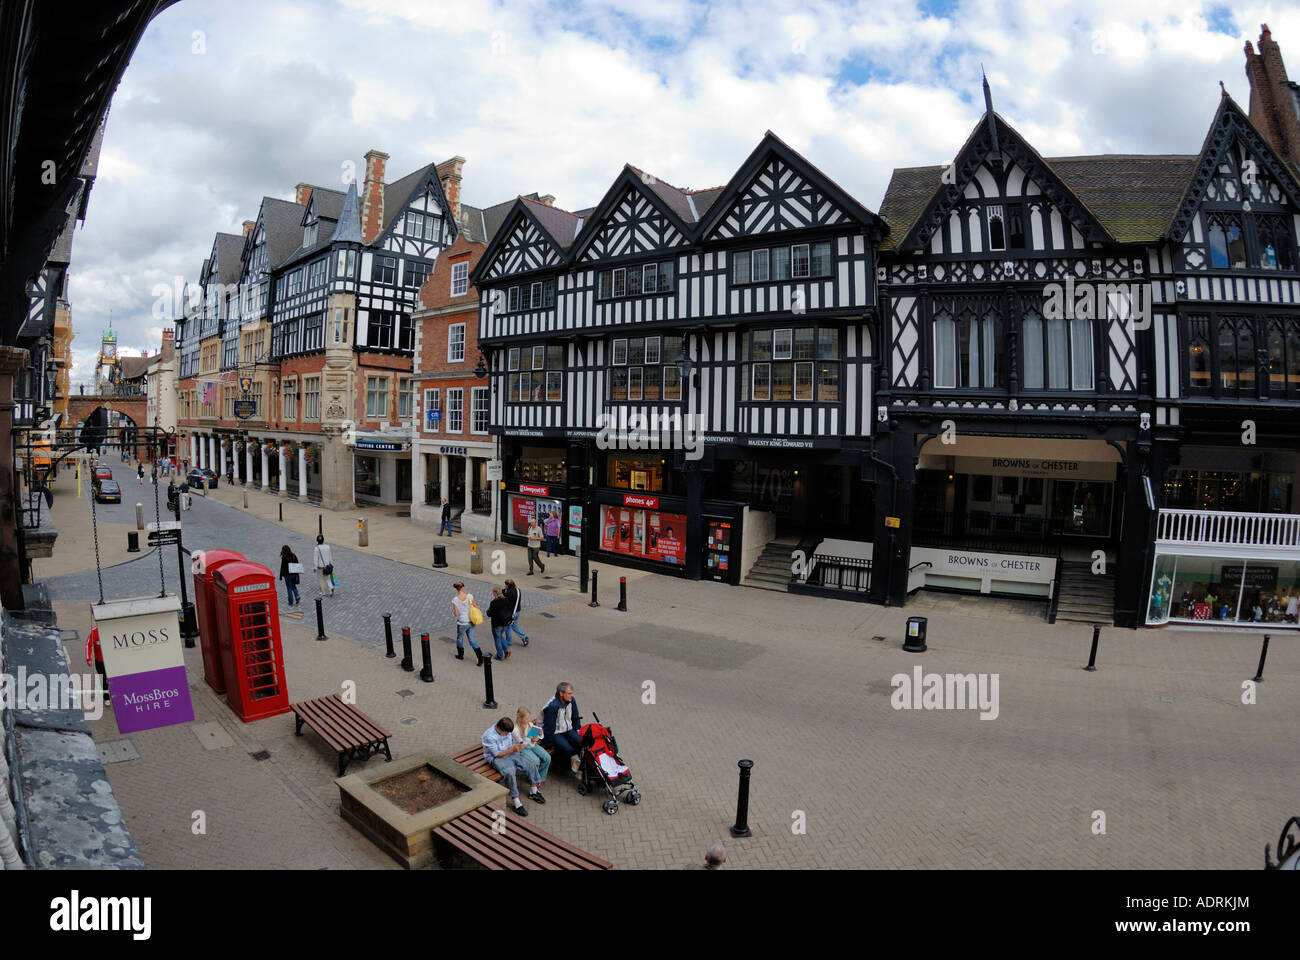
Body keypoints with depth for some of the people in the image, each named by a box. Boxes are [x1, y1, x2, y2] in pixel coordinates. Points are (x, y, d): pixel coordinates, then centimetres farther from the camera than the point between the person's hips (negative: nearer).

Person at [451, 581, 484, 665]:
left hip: (462, 623, -3)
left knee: (459, 638, 25)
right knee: (472, 641, 12)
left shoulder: (455, 600, -17)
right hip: (471, 622, 3)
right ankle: (480, 657, 0)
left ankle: (461, 655, 42)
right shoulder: (470, 596, -11)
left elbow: (456, 614, -13)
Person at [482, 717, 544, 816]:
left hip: (510, 752, 7)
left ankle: (533, 791, 6)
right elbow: (497, 754, -20)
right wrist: (512, 749, -26)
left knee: (531, 762, -9)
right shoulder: (489, 736, -24)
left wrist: (517, 746, -4)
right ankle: (516, 803, -27)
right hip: (496, 758, -7)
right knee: (509, 772, -35)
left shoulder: (506, 730, -3)